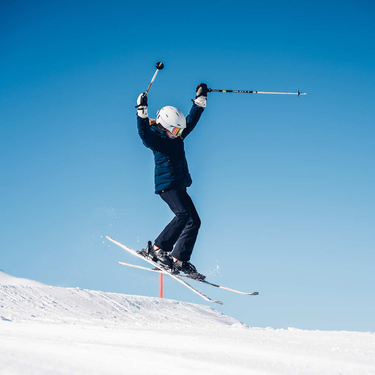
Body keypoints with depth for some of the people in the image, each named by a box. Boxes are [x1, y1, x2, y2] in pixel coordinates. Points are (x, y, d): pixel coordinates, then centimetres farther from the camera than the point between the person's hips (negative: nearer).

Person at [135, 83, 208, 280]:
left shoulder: (177, 135, 15)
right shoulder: (156, 140, -8)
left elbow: (192, 120, 23)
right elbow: (144, 133, -28)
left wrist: (200, 98, 21)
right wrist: (142, 111, -38)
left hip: (180, 186, 9)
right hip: (166, 185, -9)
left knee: (194, 221, 2)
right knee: (183, 215, -26)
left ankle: (180, 260, 4)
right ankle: (158, 249, -22)